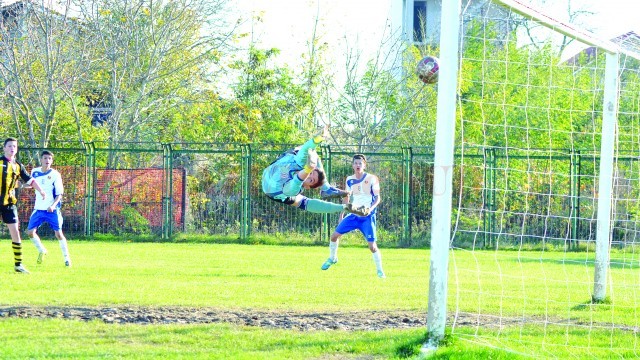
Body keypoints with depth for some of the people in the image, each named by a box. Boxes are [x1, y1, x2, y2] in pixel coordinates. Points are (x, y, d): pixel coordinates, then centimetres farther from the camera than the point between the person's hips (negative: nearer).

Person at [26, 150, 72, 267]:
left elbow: (59, 193, -10)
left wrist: (53, 205, -24)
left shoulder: (55, 175, -9)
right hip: (38, 208, 4)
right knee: (30, 231, -2)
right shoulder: (35, 172, 3)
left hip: (52, 209, -4)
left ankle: (66, 258, 5)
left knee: (58, 233, -8)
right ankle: (41, 251, 22)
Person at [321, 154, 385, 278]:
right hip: (354, 215, 4)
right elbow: (346, 197, 16)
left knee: (372, 245, -12)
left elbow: (377, 197, -8)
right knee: (335, 234, 0)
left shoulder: (372, 179, -9)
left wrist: (371, 208, -26)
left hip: (368, 217, -4)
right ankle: (332, 258, 25)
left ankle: (379, 270, 5)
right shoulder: (350, 180, 4)